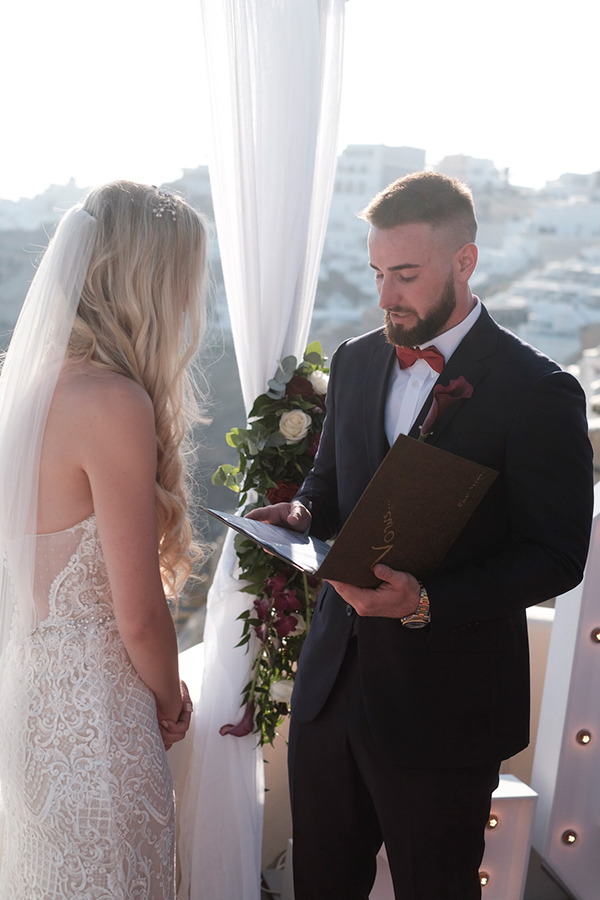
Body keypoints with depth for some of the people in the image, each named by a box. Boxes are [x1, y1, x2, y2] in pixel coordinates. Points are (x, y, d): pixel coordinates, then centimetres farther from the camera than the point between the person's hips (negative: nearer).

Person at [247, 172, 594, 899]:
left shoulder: (538, 392, -14)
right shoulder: (356, 361, 5)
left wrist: (428, 602, -26)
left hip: (445, 709, -5)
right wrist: (301, 513, -7)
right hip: (332, 685, 5)